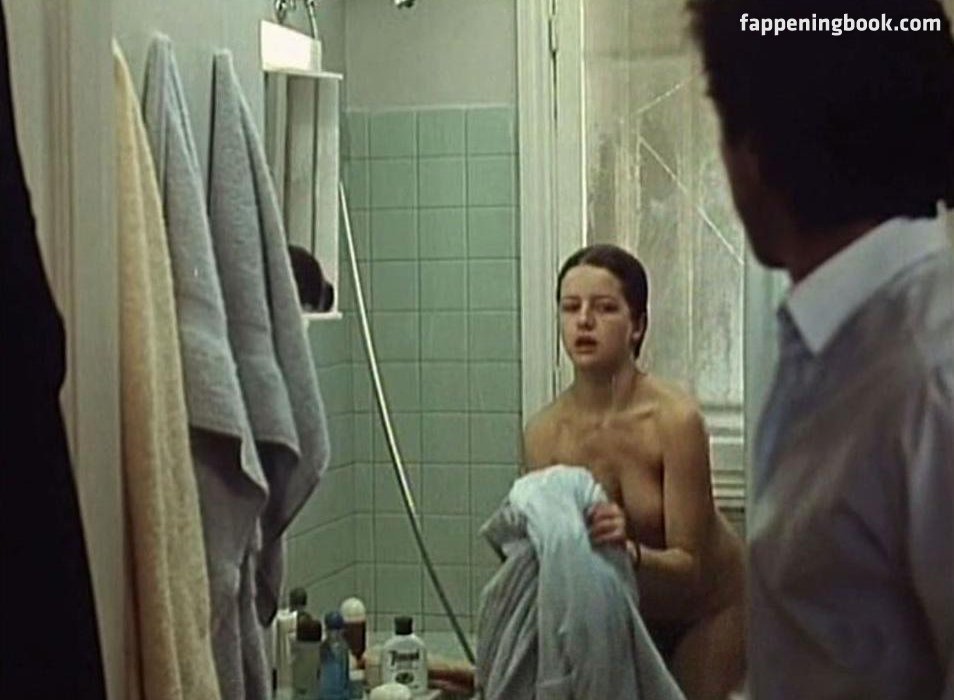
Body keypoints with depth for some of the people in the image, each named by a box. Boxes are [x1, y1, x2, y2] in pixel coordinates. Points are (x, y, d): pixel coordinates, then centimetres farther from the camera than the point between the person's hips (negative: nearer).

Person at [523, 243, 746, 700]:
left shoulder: (674, 420, -28)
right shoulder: (544, 434, -17)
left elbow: (691, 565, -26)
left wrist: (630, 551, -46)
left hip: (709, 608, -3)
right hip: (633, 612, 3)